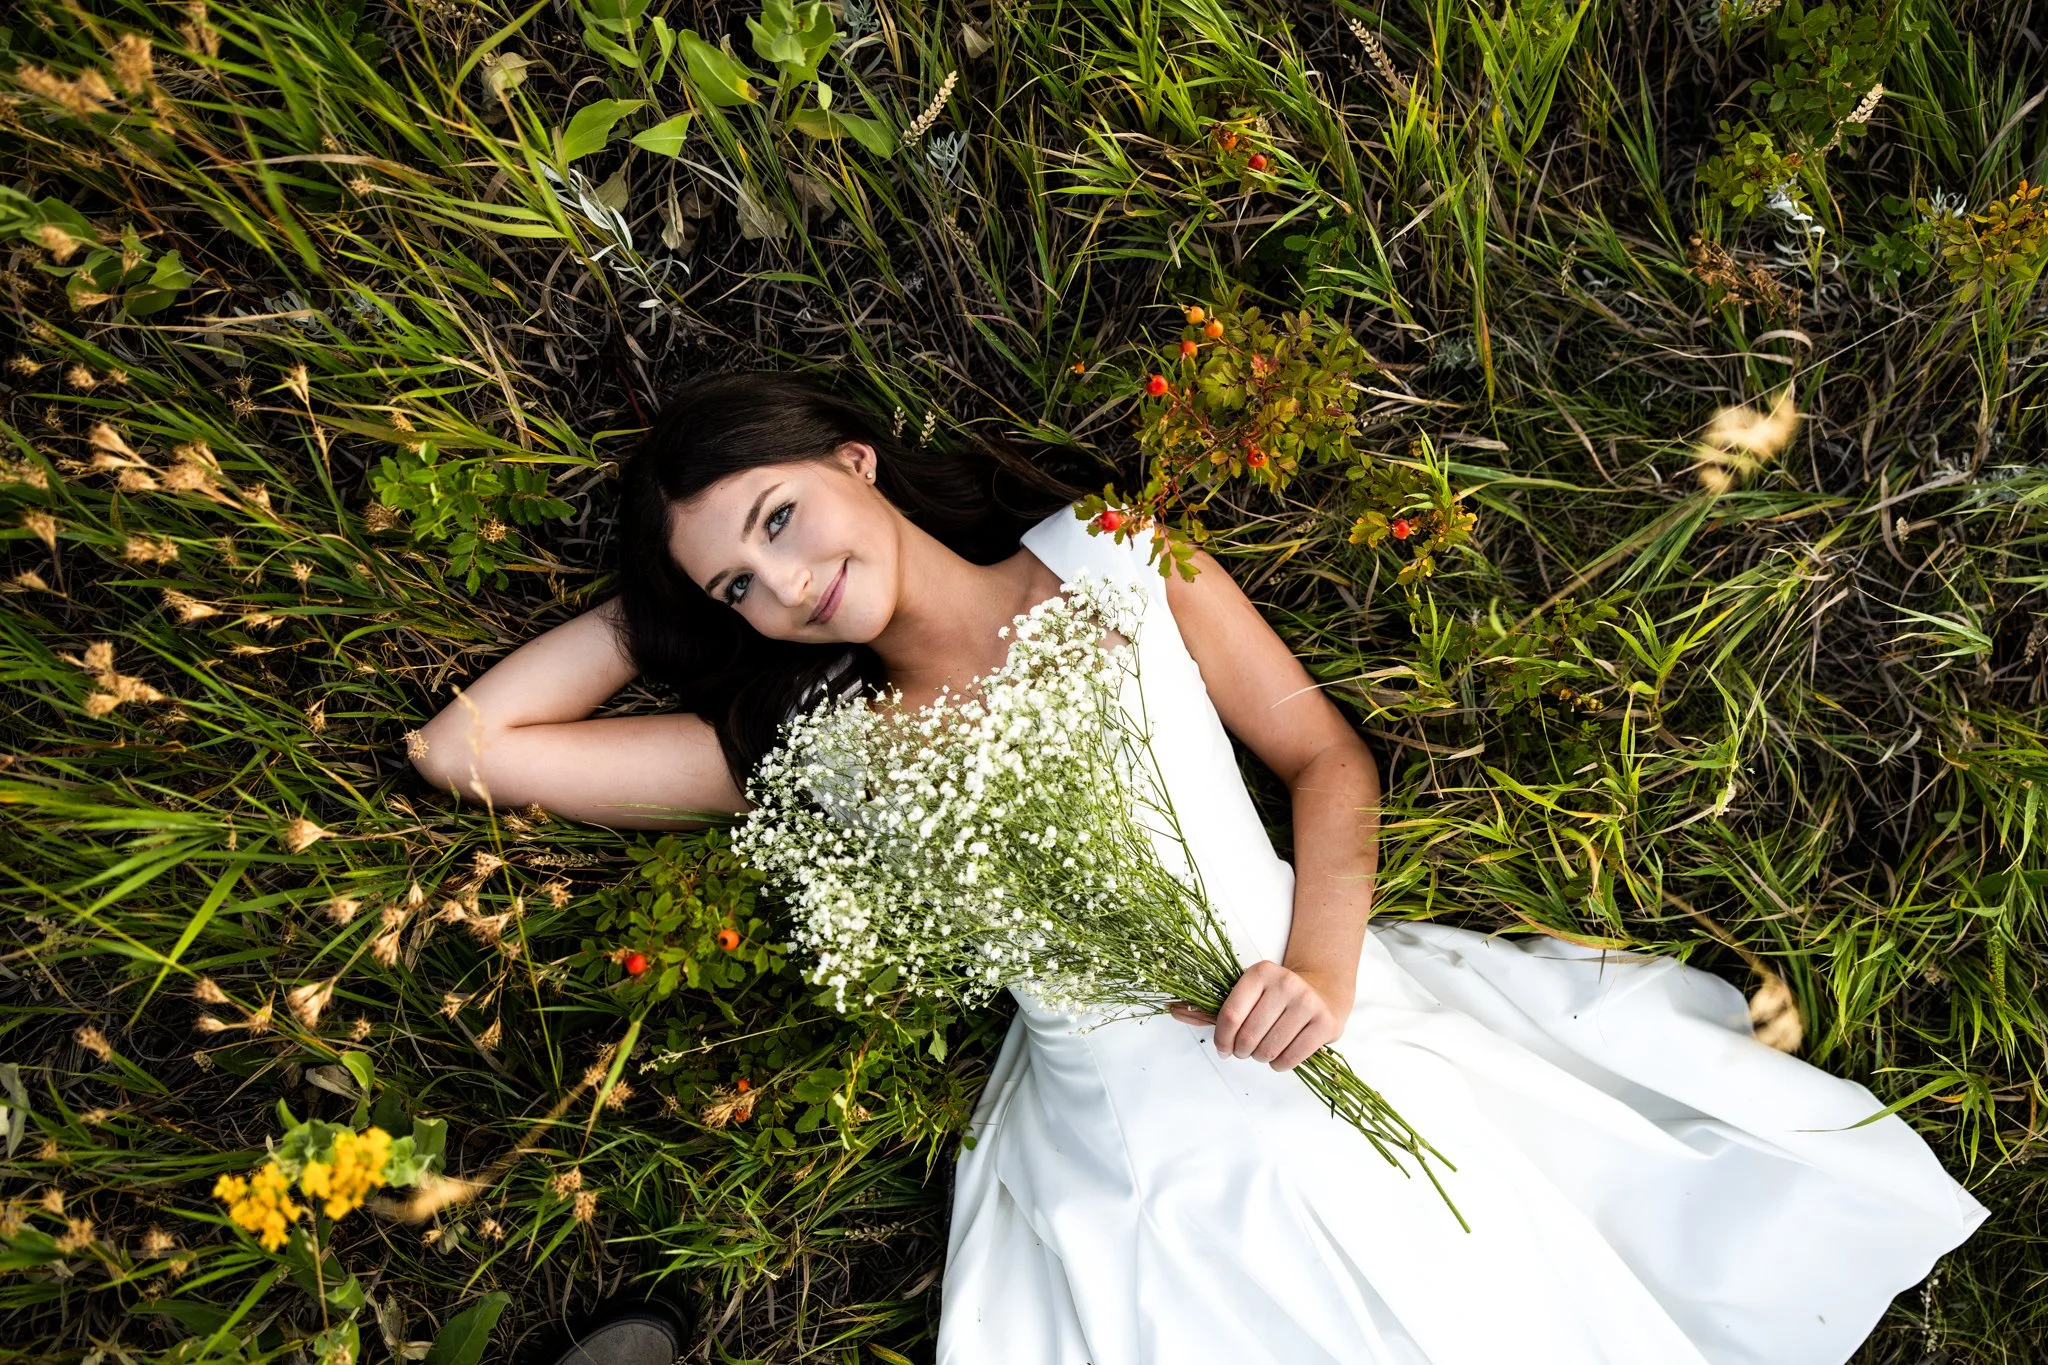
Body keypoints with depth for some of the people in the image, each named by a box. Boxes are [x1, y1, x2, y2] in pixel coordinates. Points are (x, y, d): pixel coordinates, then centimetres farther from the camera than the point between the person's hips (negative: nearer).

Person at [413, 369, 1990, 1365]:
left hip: (1350, 1045, 1)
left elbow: (1327, 756, 3)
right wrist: (660, 603, 5)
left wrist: (1323, 966, -13)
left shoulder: (1112, 561, 0)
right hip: (1135, 1162, 0)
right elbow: (465, 744, 0)